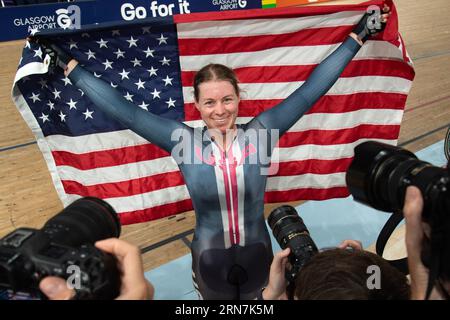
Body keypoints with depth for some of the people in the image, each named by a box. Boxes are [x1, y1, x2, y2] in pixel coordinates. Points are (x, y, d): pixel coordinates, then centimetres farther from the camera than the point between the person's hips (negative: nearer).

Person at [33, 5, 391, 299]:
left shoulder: (260, 132, -17)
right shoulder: (183, 141, -18)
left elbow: (310, 91, -13)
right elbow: (123, 110, -14)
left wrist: (356, 37, -9)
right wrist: (70, 66, -11)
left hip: (258, 256, 1)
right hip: (210, 261, -1)